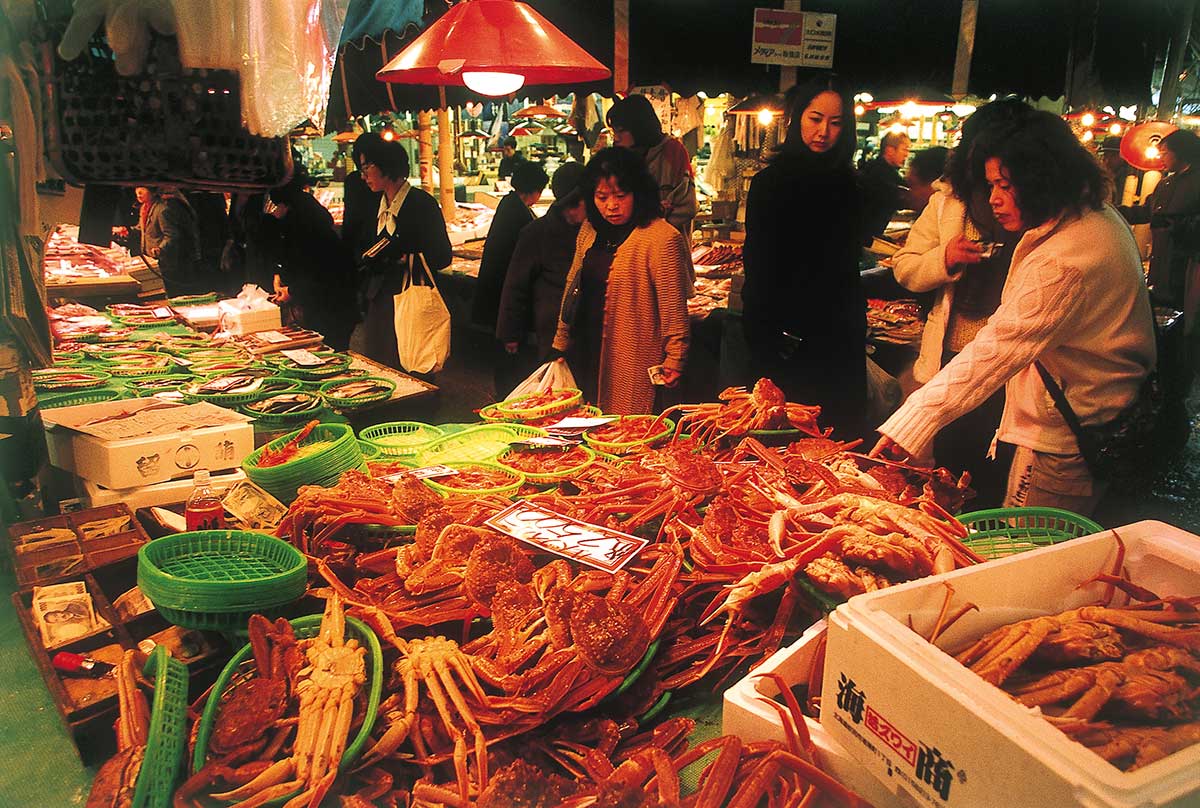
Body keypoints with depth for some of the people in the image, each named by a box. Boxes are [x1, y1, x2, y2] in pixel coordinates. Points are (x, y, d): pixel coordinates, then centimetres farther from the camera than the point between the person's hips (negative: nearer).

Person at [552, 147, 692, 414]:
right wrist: (561, 342, 16)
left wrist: (675, 359, -14)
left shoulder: (663, 239, -15)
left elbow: (673, 308, -14)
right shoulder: (590, 231, 9)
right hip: (584, 352, 7)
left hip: (633, 364, -7)